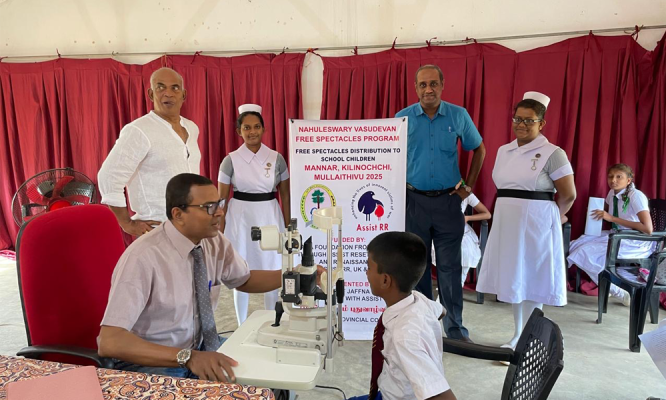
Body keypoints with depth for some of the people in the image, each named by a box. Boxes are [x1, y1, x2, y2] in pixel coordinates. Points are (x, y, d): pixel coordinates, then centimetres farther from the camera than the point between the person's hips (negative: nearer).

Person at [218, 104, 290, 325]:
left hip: (270, 217, 1)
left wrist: (288, 226, 6)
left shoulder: (276, 158, 1)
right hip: (240, 218, 0)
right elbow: (221, 199, 2)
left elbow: (285, 195, 7)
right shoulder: (231, 160, -2)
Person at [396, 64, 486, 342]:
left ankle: (455, 327, 16)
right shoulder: (403, 118, 0)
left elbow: (479, 150, 13)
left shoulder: (458, 116, 2)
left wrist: (469, 185, 6)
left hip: (448, 201, 0)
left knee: (450, 266, 4)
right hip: (414, 201, 0)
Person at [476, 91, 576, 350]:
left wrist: (553, 217, 7)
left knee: (531, 281, 3)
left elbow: (568, 195, -6)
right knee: (512, 279, 13)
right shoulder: (503, 151, 9)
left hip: (535, 224, -6)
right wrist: (512, 209, 15)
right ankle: (517, 336, 29)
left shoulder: (552, 153, -9)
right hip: (506, 222, 6)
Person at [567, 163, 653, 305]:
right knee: (577, 245, -9)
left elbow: (648, 229, -29)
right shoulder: (612, 193, 3)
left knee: (586, 253, -22)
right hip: (617, 236, 8)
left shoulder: (636, 196, -18)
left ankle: (619, 292, -3)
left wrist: (612, 218, -28)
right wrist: (601, 216, 2)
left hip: (636, 243, -8)